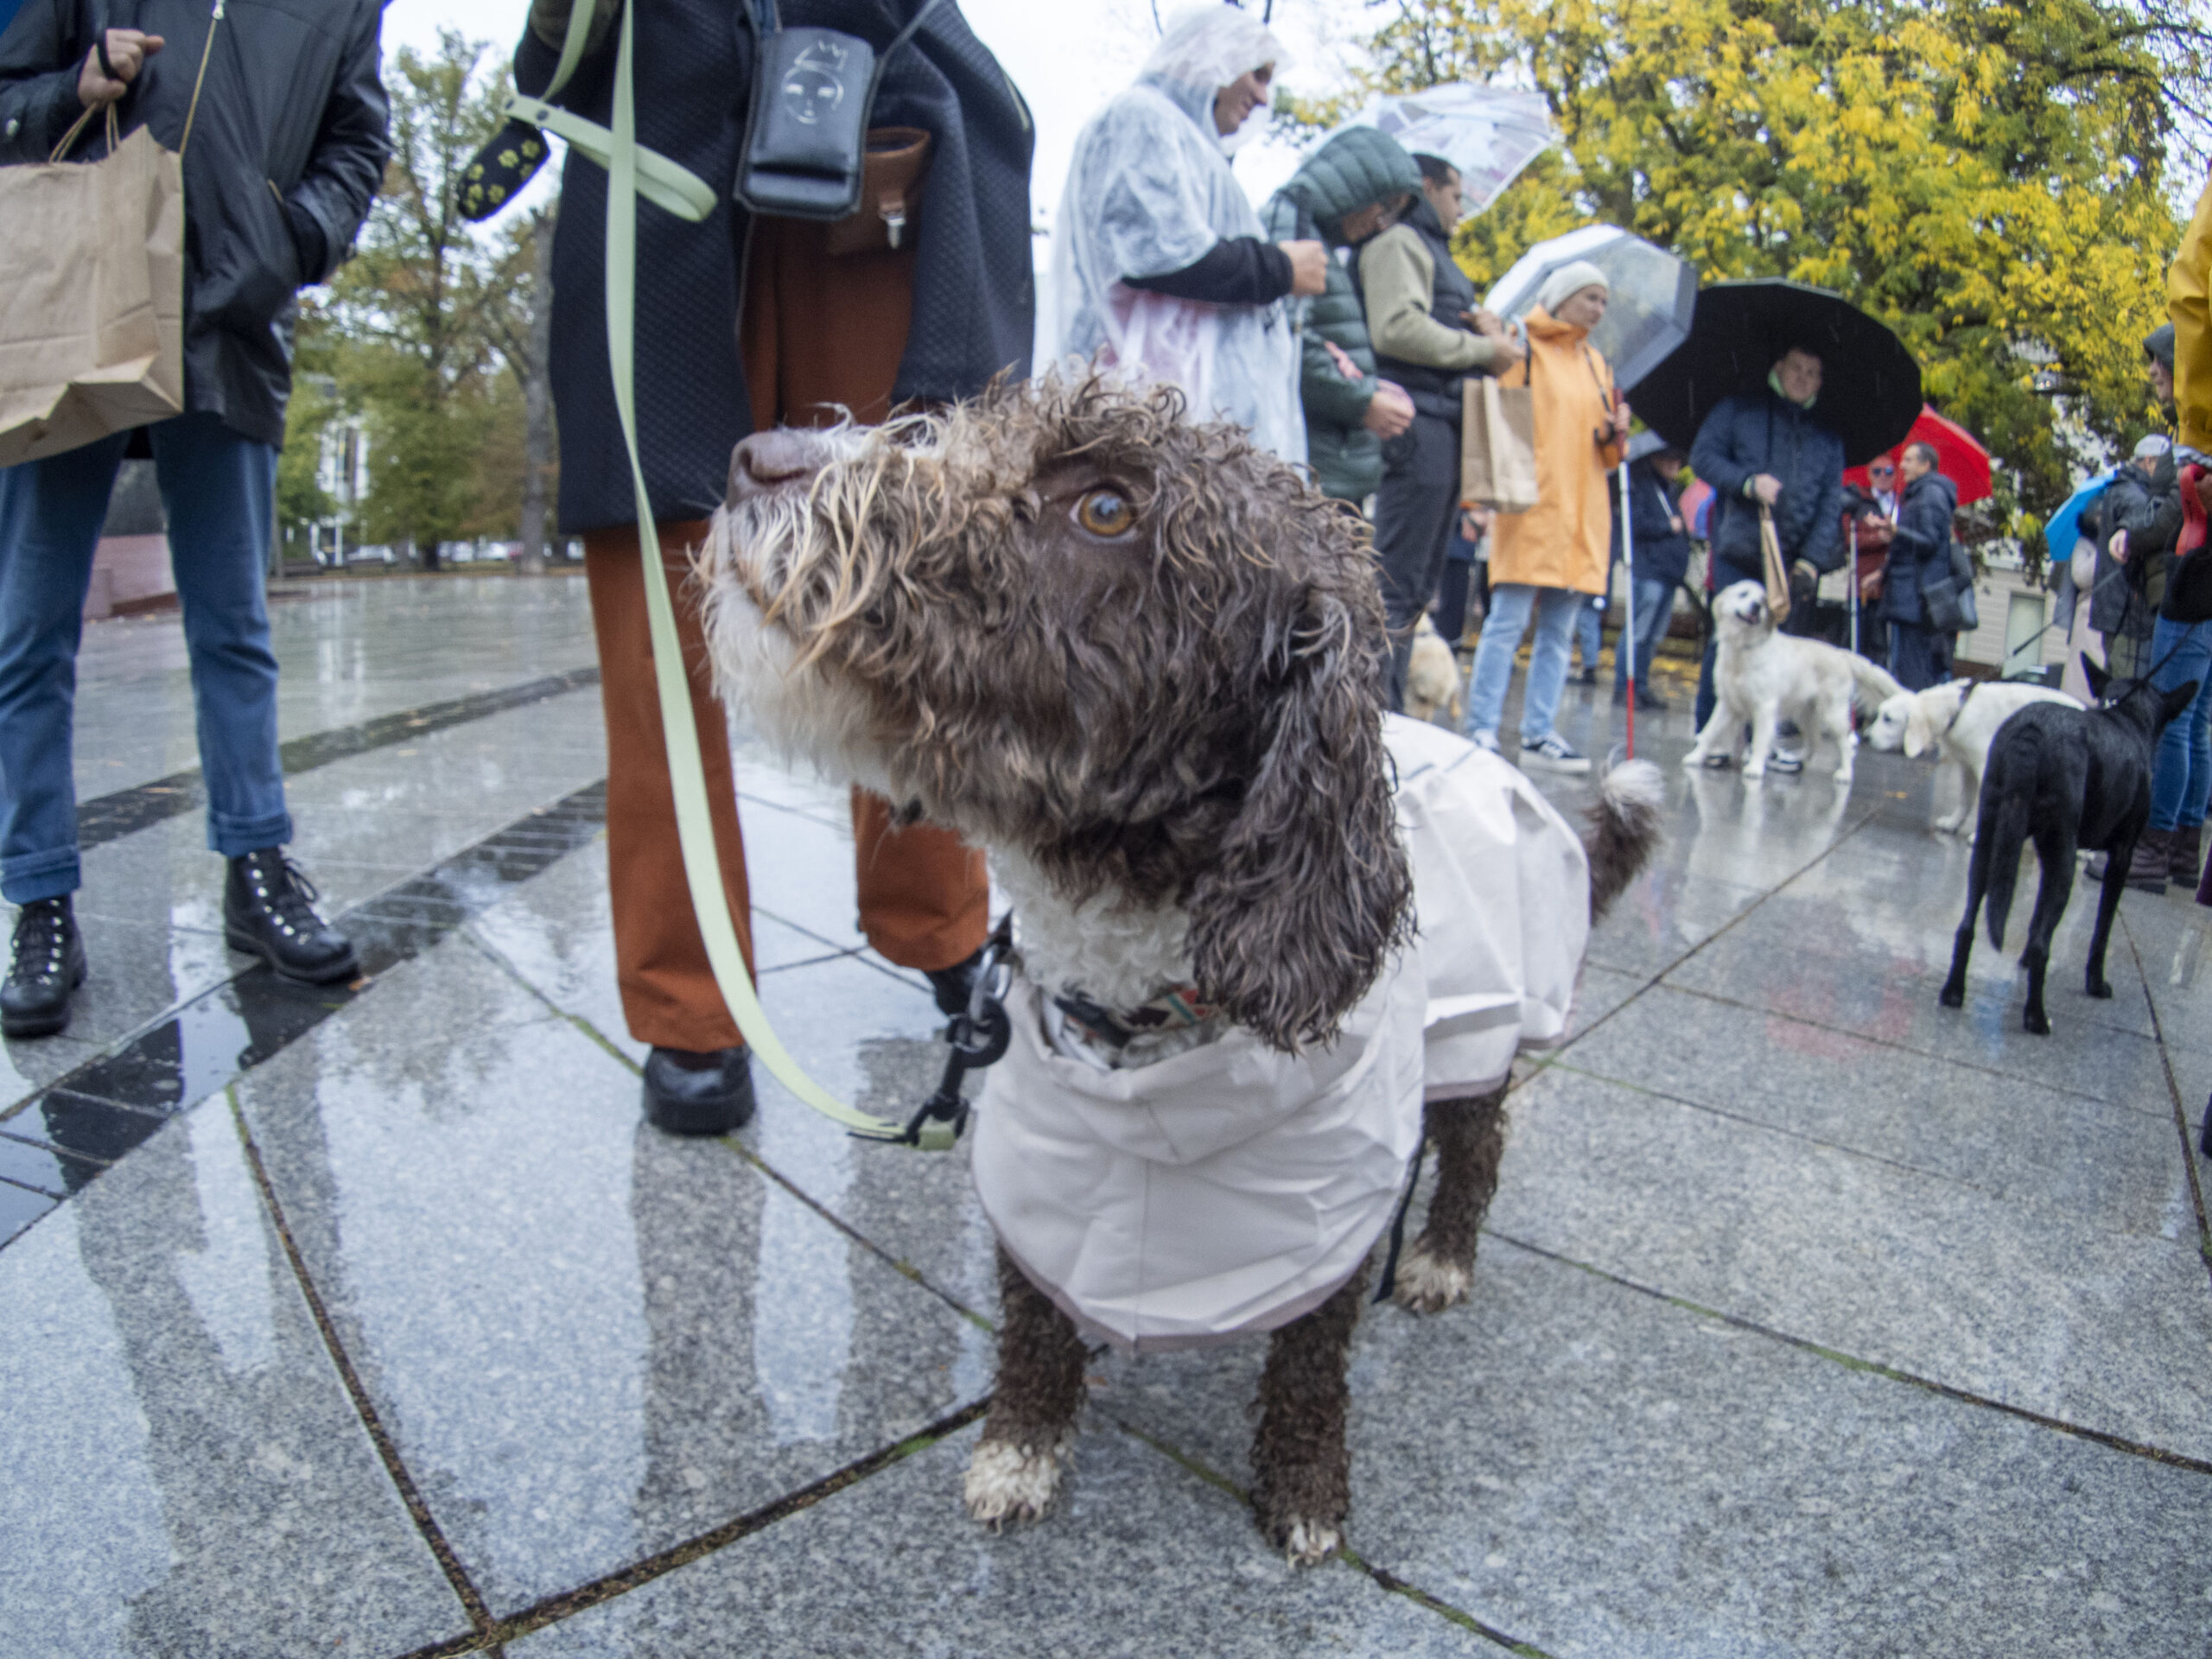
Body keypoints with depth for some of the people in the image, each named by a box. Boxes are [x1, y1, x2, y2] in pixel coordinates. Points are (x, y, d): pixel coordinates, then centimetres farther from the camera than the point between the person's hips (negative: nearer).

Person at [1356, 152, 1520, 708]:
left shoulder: (1434, 250, 29)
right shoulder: (1399, 241, -2)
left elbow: (1446, 337, 28)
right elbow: (1397, 327, -17)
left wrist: (1484, 329, 6)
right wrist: (1483, 349, -10)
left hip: (1446, 425, 10)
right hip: (1418, 420, -10)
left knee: (1418, 584, 9)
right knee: (1396, 582, -13)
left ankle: (1388, 710, 13)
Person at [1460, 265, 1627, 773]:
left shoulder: (1596, 363, 20)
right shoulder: (1523, 348, 2)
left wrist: (1615, 436, 1)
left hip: (1582, 514, 6)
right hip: (1530, 507, -6)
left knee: (1558, 632, 5)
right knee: (1507, 624, -8)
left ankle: (1538, 735, 8)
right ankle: (1481, 731, -4)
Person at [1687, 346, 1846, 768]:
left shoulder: (1828, 436, 16)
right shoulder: (1738, 409, 9)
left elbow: (1832, 501, 11)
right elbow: (1702, 456, 2)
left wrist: (1813, 558, -3)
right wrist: (1748, 482, -15)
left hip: (1790, 560, 3)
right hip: (1738, 554, -3)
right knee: (1726, 642, -4)